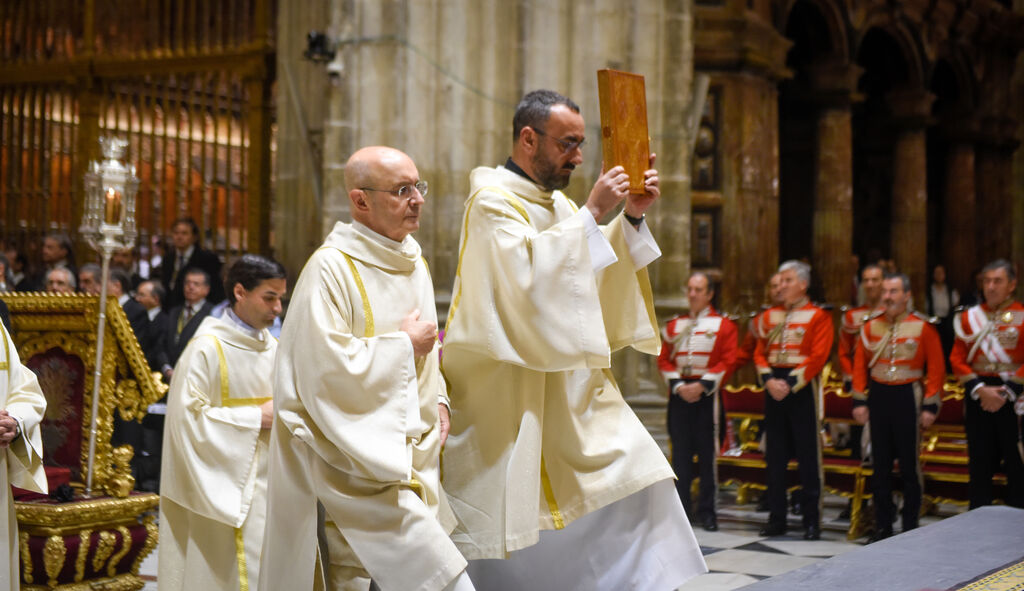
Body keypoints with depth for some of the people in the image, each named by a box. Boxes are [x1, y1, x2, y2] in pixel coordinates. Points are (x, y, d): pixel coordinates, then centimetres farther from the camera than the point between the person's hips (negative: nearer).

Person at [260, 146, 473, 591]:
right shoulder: (331, 267, -14)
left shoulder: (413, 260, 12)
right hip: (356, 450, -8)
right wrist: (403, 343, -12)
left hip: (409, 446, 8)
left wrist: (437, 399, 8)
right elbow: (327, 365, -21)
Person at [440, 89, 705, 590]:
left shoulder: (558, 204, 12)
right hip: (508, 392, -8)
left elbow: (602, 279, 14)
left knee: (639, 475, 1)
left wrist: (631, 218, 0)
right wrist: (592, 213, -24)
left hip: (570, 384, 8)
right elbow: (528, 273, -26)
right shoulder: (492, 201, -12)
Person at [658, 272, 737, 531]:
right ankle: (682, 508, 11)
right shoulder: (674, 325, 13)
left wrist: (702, 385, -15)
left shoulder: (723, 325, 3)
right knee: (681, 453, 4)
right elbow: (664, 360, 9)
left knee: (707, 452, -2)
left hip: (707, 394, -3)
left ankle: (707, 511, 5)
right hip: (679, 393, 3)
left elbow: (728, 361, -5)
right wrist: (678, 386, -8)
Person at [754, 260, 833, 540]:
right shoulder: (770, 316, 13)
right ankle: (777, 518, 14)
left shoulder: (818, 317, -3)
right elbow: (760, 353, 10)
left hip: (802, 389, -5)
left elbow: (818, 357, -11)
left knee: (808, 457, -1)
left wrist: (790, 384, -17)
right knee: (775, 456, 7)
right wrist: (769, 380, -8)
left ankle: (812, 521, 5)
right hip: (774, 388, 5)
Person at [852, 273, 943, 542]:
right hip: (878, 398, 3)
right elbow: (860, 365, 8)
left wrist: (930, 406, -9)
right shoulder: (871, 326, 5)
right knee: (880, 466, 8)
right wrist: (859, 401, 3)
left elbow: (936, 369, -5)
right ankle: (882, 527, 16)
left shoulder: (923, 327, -4)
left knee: (909, 466, 3)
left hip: (908, 398, -3)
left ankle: (910, 528, 12)